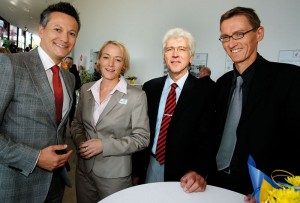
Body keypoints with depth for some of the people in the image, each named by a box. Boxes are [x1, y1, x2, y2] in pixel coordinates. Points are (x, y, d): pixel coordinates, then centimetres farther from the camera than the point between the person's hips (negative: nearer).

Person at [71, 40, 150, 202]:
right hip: (84, 169, 4)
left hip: (115, 175, -4)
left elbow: (142, 138, -12)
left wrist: (104, 145, -20)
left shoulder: (136, 96, -13)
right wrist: (80, 141, -9)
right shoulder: (86, 89, 1)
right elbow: (77, 123, 11)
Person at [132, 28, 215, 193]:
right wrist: (136, 171, 4)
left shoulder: (205, 91, -10)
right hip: (149, 168, 3)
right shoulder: (150, 87, 0)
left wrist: (198, 171, -28)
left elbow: (205, 137, -13)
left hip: (184, 174, -3)